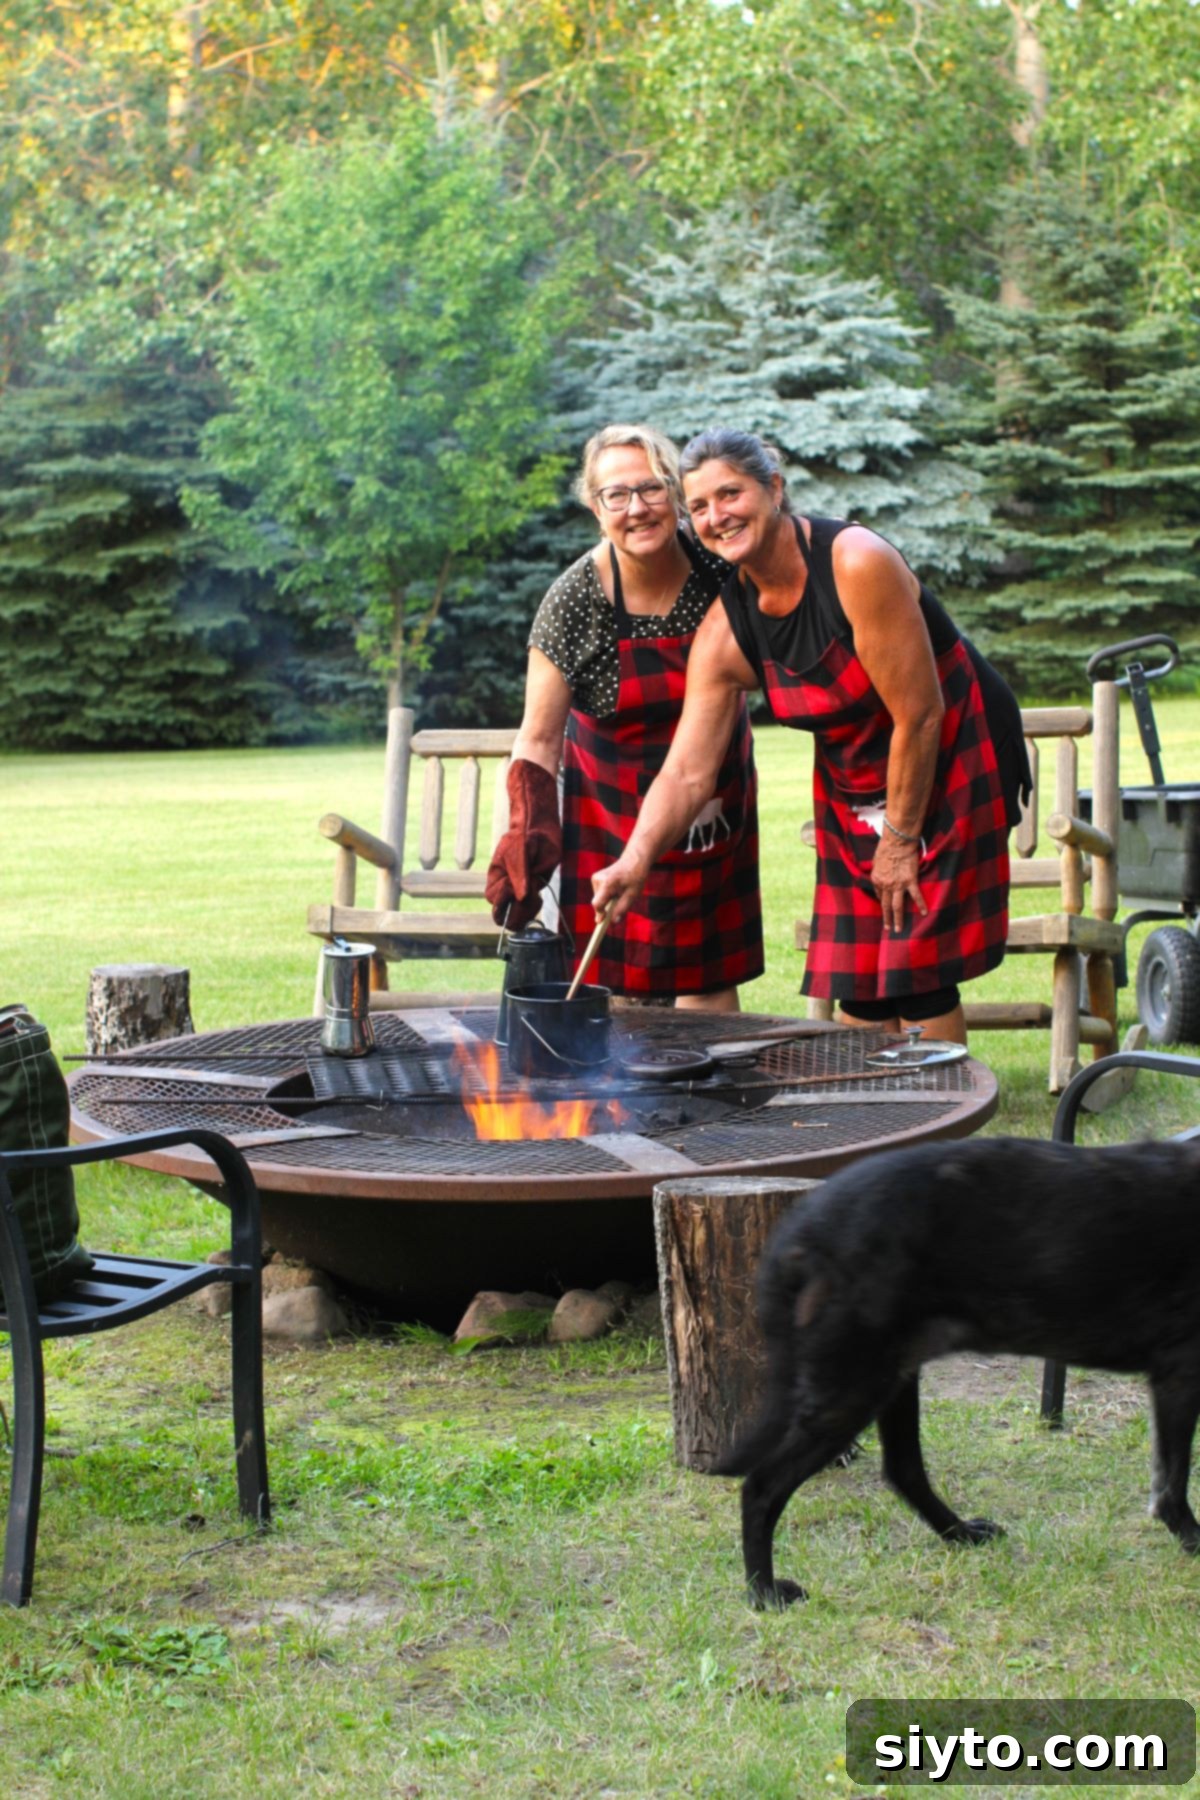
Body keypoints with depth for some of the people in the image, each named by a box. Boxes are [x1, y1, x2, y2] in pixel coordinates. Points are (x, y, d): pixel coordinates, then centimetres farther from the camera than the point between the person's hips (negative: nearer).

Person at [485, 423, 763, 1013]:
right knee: (626, 980, -4)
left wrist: (711, 789, 1)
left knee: (709, 980, 3)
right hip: (615, 807, -2)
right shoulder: (575, 600, -18)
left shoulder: (716, 566, -12)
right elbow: (539, 738, -14)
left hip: (716, 791, 2)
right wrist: (527, 838, -28)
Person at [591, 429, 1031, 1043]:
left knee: (919, 973, -11)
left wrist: (901, 837, -15)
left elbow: (919, 715, -22)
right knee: (855, 977, 5)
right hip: (851, 782, 6)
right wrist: (635, 859, -28)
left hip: (955, 757, -6)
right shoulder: (723, 633, -8)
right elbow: (686, 771, -11)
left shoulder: (857, 563, -26)